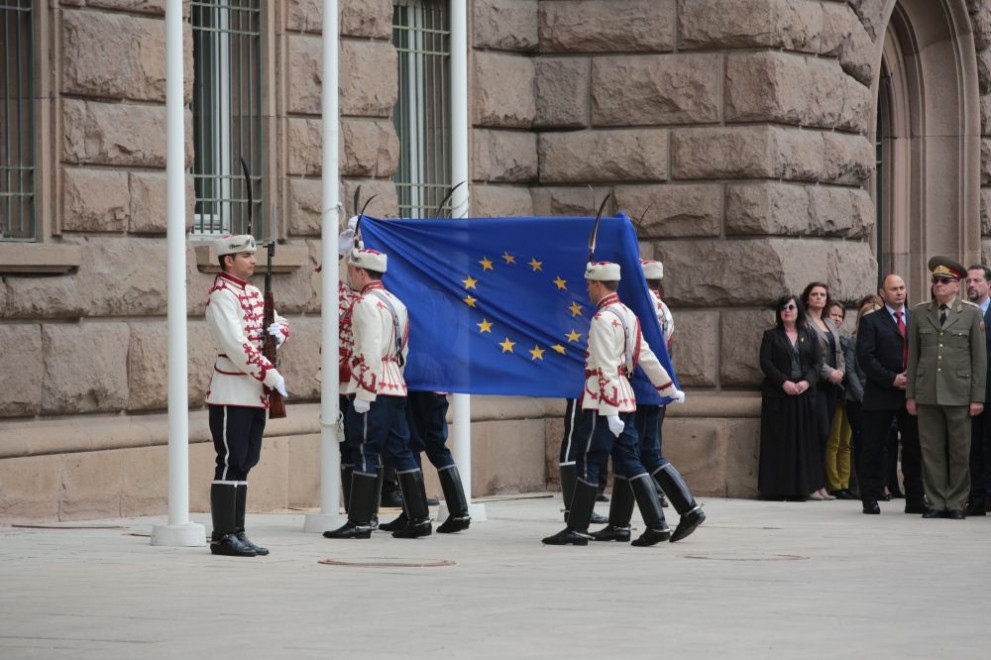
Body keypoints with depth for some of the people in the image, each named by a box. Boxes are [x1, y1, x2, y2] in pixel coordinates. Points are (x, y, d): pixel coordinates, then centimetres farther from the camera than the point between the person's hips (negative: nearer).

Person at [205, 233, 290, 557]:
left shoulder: (253, 293, 16)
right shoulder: (222, 296, -13)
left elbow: (280, 323, 21)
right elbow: (238, 347, -21)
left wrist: (278, 330, -4)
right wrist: (273, 376, -20)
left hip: (256, 394, 9)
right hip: (232, 394, -9)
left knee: (244, 463, 10)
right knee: (230, 463, -7)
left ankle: (236, 533, 14)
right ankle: (222, 536, -5)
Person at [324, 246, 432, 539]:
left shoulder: (366, 303, -11)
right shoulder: (396, 303, 17)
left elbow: (371, 352, -19)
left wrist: (364, 394, -19)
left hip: (373, 389, -9)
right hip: (397, 388, 9)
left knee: (365, 453, -7)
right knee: (401, 451, 9)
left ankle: (360, 522, -6)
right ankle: (419, 518, 8)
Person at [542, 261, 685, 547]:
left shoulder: (603, 319, -15)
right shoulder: (627, 314, 13)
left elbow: (607, 370, -19)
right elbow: (646, 356, 17)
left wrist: (611, 413, -22)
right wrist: (670, 388, 27)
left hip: (604, 404, -9)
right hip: (626, 402, 9)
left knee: (588, 464, -3)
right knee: (629, 463, 9)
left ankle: (577, 529, 1)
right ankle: (657, 525, 4)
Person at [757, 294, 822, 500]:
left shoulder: (810, 335, 13)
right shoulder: (771, 336, 6)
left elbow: (816, 363, 6)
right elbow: (766, 363, -4)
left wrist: (807, 381, -12)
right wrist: (784, 382, -16)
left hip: (804, 394, 2)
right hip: (777, 396, -2)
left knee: (803, 441, 0)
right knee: (778, 441, -4)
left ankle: (800, 487, 2)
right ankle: (776, 488, -3)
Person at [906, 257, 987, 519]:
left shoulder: (972, 313, 3)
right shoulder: (920, 313, 10)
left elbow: (980, 357, 1)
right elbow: (913, 356, 11)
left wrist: (977, 397, -4)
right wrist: (910, 395, 6)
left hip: (959, 394, -2)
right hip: (927, 394, 2)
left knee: (960, 452, 1)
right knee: (931, 451, 2)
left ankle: (956, 504, 8)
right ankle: (937, 503, 8)